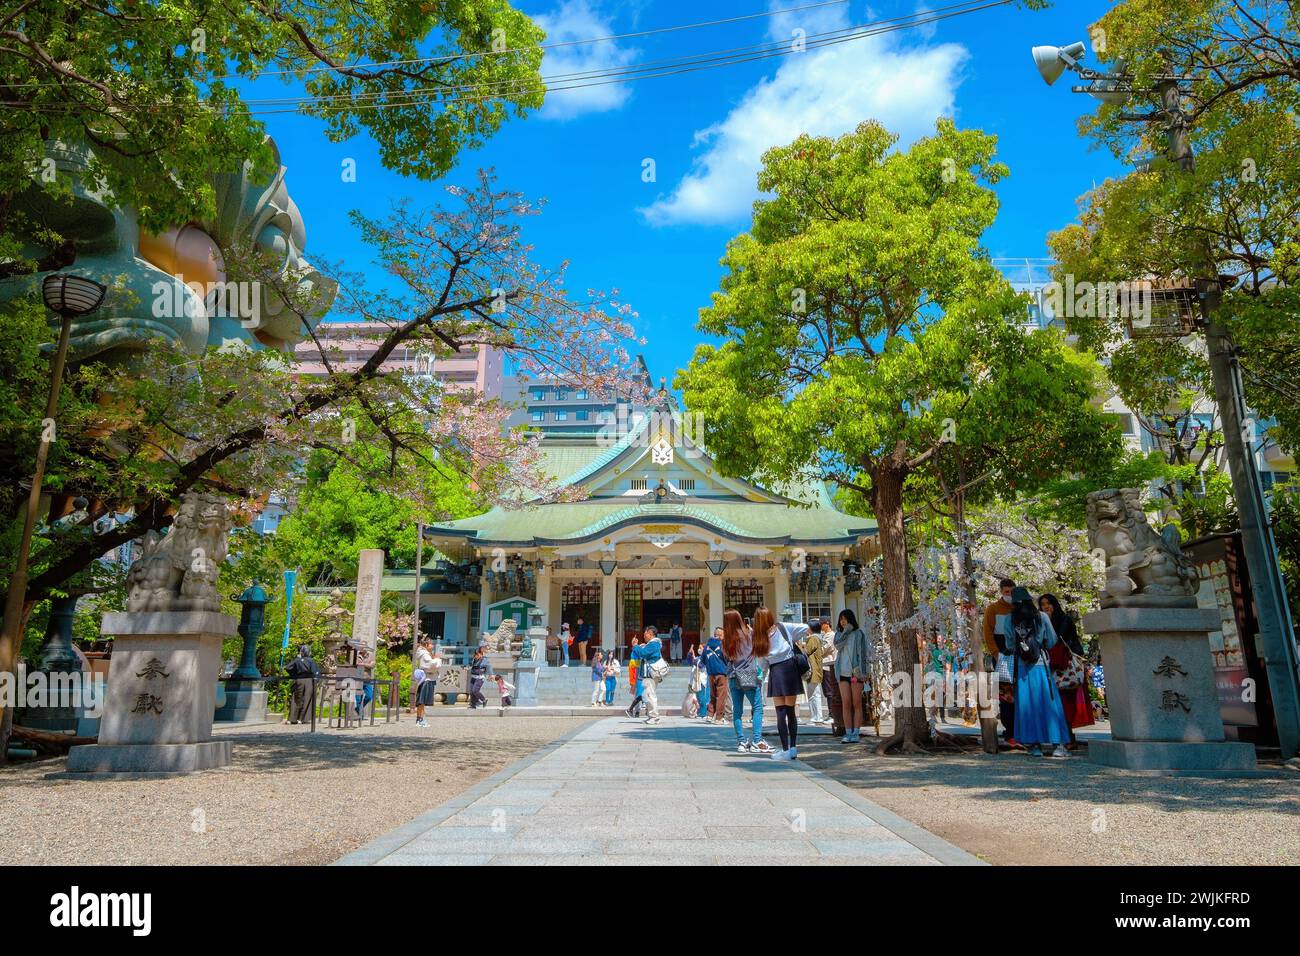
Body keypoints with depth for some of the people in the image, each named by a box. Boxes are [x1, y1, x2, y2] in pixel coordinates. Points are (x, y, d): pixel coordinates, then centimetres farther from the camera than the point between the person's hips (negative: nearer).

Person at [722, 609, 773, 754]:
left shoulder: (725, 640, 2)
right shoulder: (748, 635, -7)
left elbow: (726, 658, 7)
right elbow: (760, 651, -4)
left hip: (733, 678, 4)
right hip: (749, 678, -4)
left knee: (737, 711, 9)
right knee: (757, 708, 1)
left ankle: (741, 742, 9)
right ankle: (757, 741, -8)